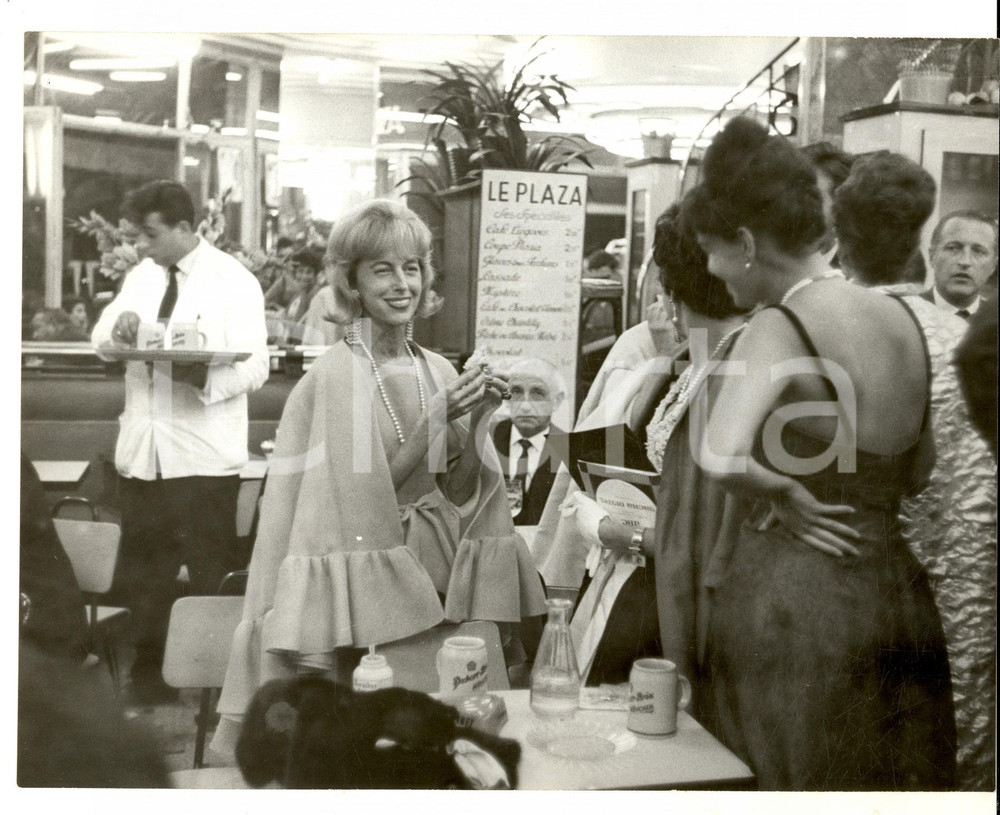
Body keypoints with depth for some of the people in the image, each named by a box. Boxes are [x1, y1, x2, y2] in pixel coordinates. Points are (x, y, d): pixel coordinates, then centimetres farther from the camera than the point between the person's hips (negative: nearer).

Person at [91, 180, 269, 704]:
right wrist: (118, 327, -8)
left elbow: (254, 367, -14)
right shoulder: (142, 276, 13)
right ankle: (147, 676, 29)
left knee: (213, 577, 2)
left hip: (203, 457, -6)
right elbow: (99, 343, 15)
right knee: (142, 575, 15)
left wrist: (198, 373, -32)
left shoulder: (233, 281, -7)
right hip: (142, 450, 6)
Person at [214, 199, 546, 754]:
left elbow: (458, 492, 5)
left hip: (436, 578, 5)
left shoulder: (440, 373, 6)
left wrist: (479, 420, -10)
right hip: (365, 581, -5)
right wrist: (437, 418, -20)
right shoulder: (333, 378, -10)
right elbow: (364, 496, -13)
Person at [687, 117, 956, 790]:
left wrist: (787, 495, -12)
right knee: (892, 785, 16)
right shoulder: (901, 318, 7)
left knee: (792, 783, 7)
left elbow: (723, 458, -29)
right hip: (897, 590, 7)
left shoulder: (778, 327, -13)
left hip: (793, 593, -7)